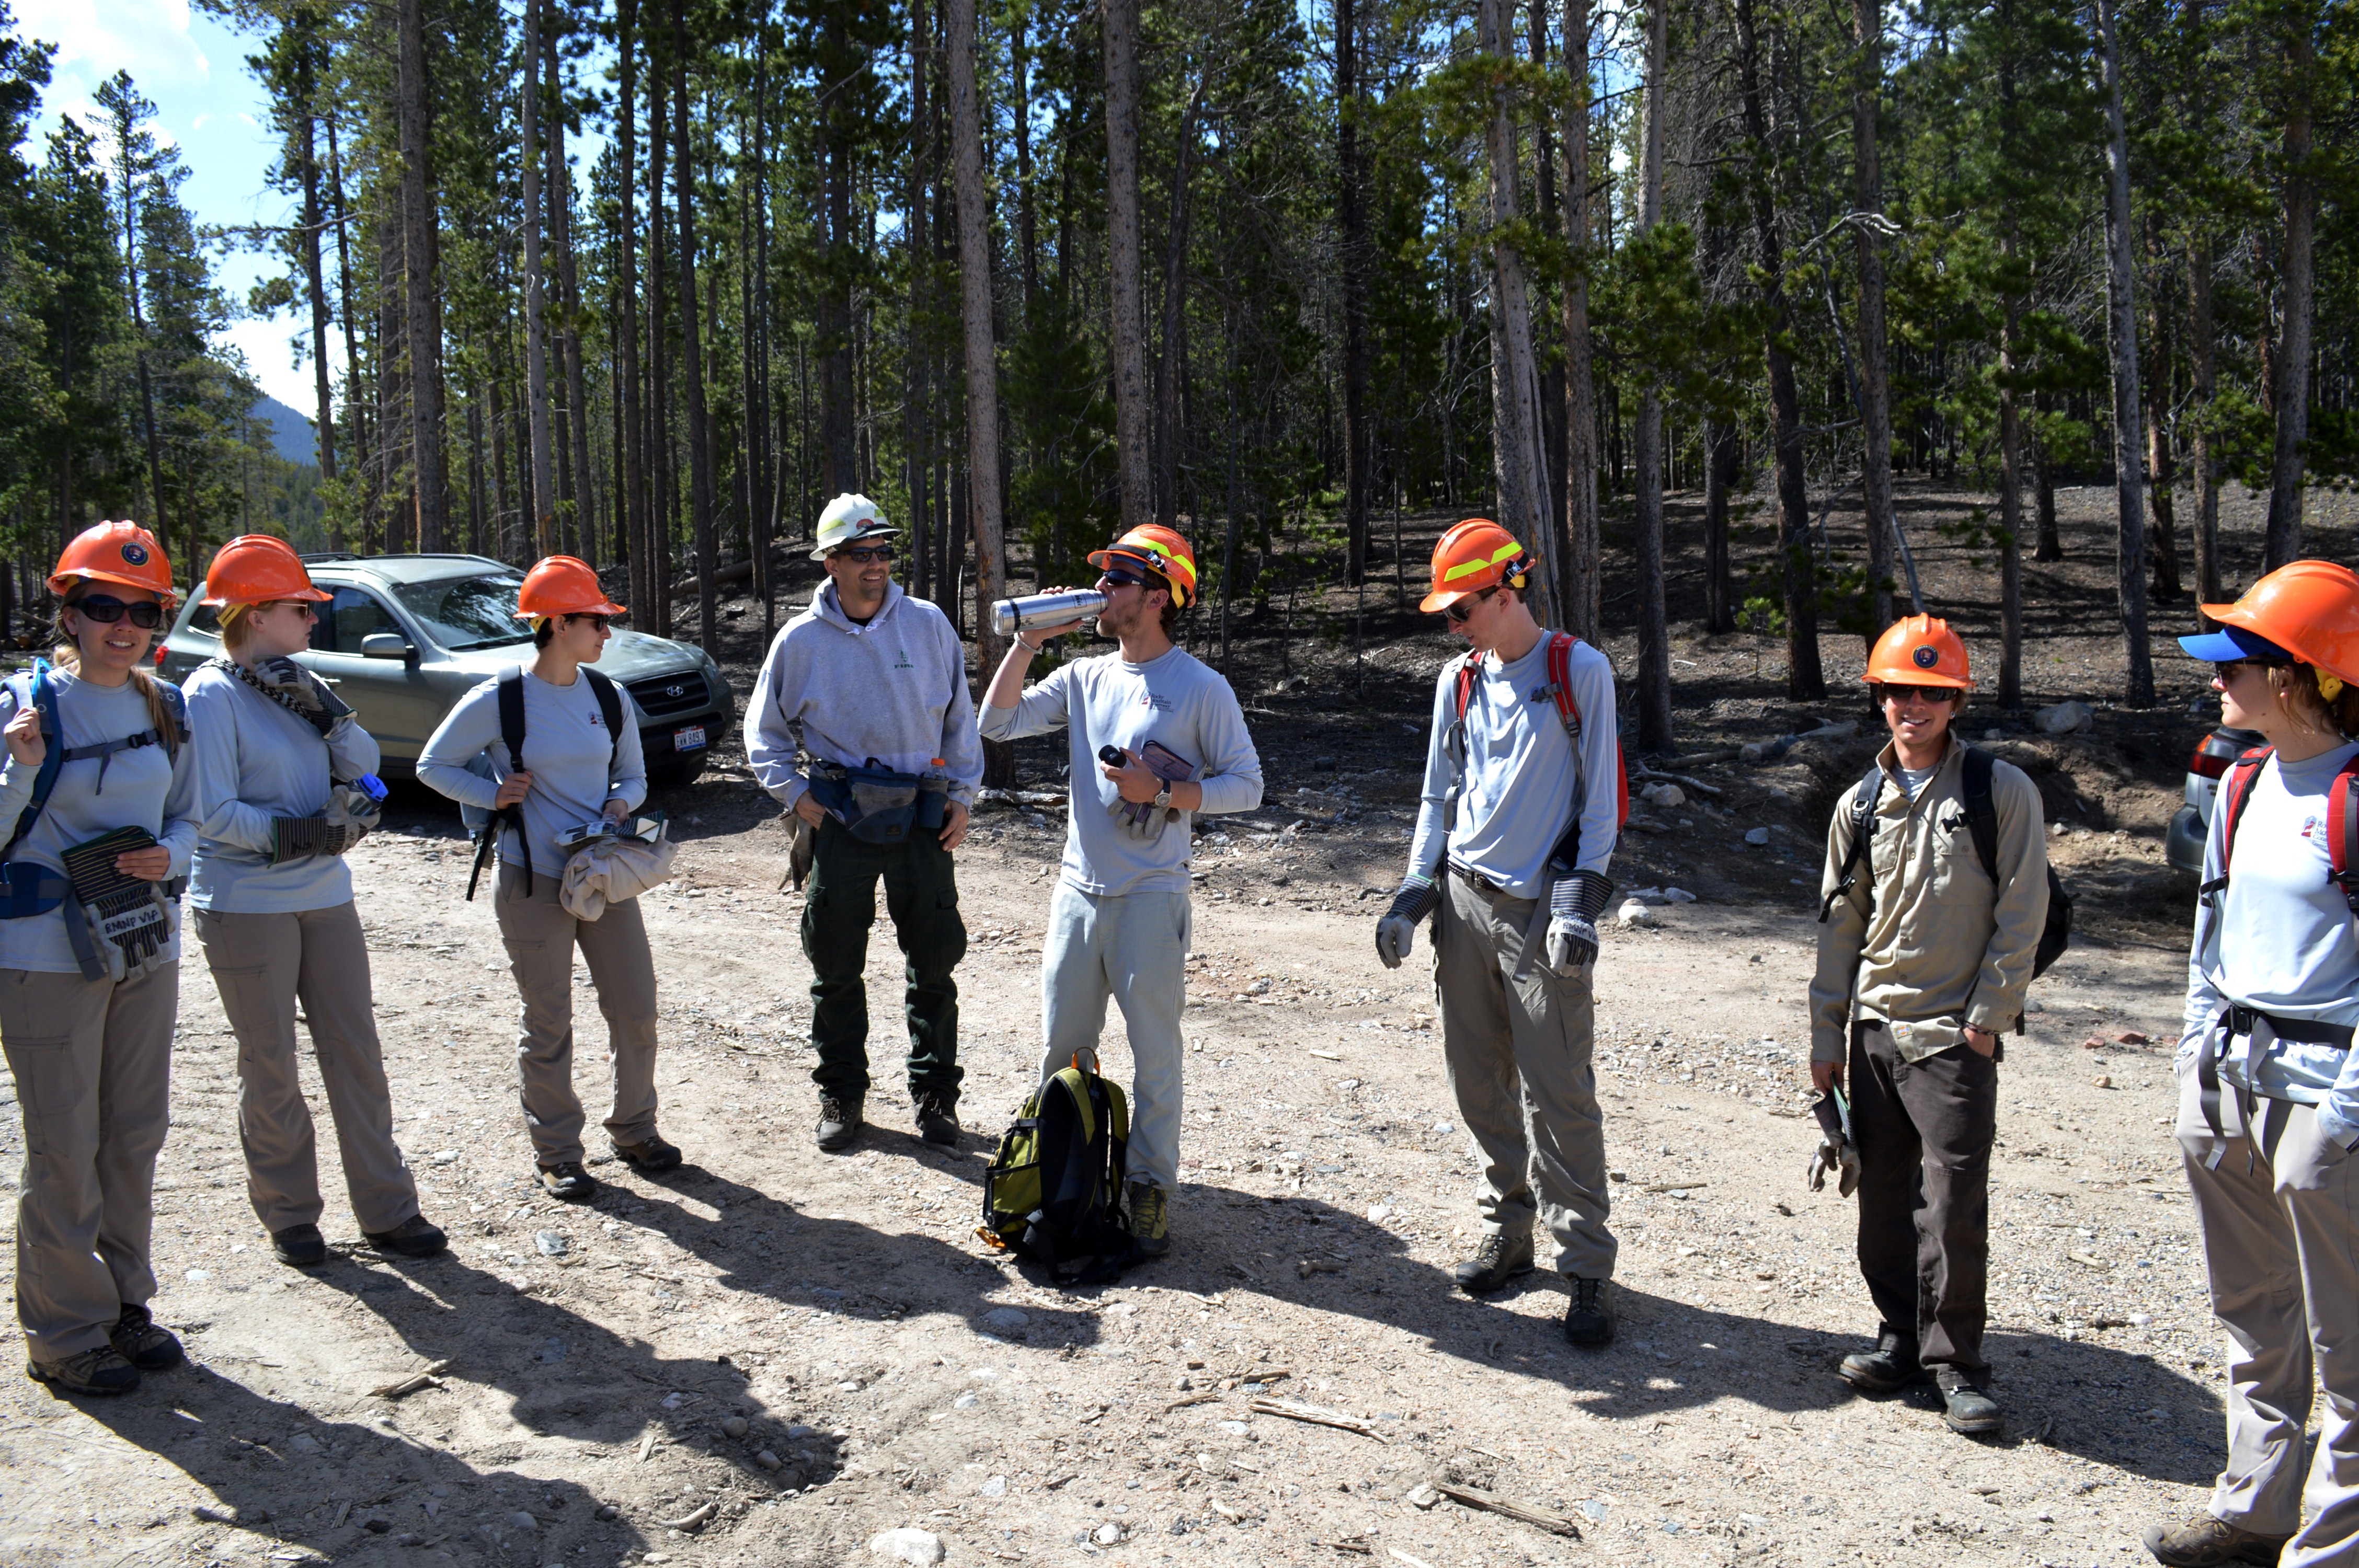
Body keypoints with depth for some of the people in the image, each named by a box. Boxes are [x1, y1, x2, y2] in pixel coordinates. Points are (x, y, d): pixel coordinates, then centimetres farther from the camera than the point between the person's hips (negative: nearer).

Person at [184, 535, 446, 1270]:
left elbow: (363, 765, 3)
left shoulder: (296, 684, 9)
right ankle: (289, 1214, 22)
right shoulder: (213, 695, -12)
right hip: (245, 905, -6)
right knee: (269, 1065, 6)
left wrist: (321, 707, -10)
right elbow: (211, 813, -17)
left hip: (324, 895, 6)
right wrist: (304, 833, -19)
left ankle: (387, 1210, 16)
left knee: (355, 1052, 8)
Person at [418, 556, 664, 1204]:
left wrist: (619, 804, -5)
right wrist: (495, 796, -11)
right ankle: (556, 1154, 19)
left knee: (636, 1010, 7)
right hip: (534, 882, -4)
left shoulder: (611, 698, 5)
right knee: (548, 1023, 5)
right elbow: (434, 765, 2)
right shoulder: (498, 700, -9)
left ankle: (635, 1131, 26)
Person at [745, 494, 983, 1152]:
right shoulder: (802, 640, 1)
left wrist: (962, 794, 3)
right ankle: (841, 1094, 23)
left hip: (923, 818, 1)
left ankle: (935, 1093, 20)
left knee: (934, 963, 6)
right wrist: (794, 795, -1)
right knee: (835, 967, 7)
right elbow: (764, 731, 11)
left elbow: (960, 719, 10)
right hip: (840, 821, 0)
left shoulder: (928, 625, 3)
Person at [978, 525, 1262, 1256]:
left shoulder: (1202, 689, -5)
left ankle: (1150, 1190, 14)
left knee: (1154, 1054, 3)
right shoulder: (1085, 677, 9)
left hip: (1150, 900, -5)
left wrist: (1161, 792, -18)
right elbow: (998, 722, 5)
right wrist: (1028, 642, -1)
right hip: (1077, 893, 5)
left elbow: (1246, 784, -7)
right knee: (1061, 1052, 13)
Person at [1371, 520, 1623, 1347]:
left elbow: (1599, 799, -3)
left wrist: (1580, 905, -11)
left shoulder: (1581, 672, -2)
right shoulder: (1459, 680, 13)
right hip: (1465, 903, 5)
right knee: (1481, 1084, 10)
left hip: (1542, 907, -5)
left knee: (1557, 1093, -5)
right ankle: (1507, 1230, 25)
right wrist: (1412, 895, 8)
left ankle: (1587, 1264, 5)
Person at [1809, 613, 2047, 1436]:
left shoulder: (2002, 791, -4)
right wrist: (1825, 1034, 10)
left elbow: (2022, 915, -5)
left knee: (1955, 1204, -5)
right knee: (1884, 1194, 11)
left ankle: (1956, 1362, 10)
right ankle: (1902, 1335, 26)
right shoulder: (1861, 804, 8)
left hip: (1955, 1031, -4)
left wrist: (1987, 1015, -9)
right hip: (1873, 1027, 5)